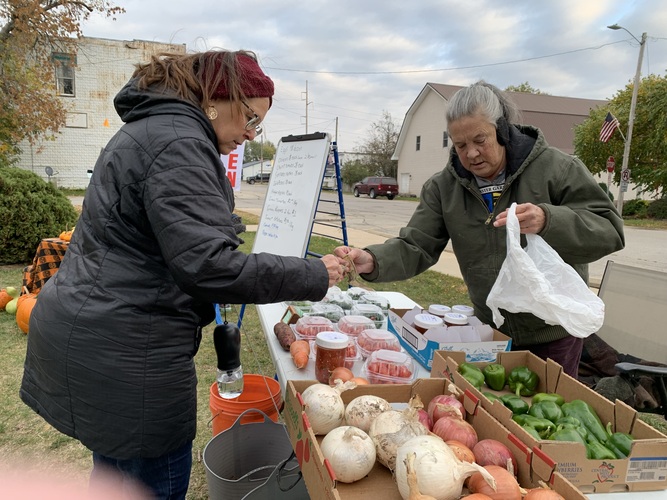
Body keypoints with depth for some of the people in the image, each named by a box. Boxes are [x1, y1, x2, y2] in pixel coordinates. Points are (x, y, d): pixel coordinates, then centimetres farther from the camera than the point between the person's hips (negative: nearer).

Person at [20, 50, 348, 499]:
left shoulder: (150, 130, 15)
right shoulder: (179, 142, -19)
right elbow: (205, 263, -28)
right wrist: (312, 276, -20)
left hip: (89, 333, 10)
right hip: (124, 354, -10)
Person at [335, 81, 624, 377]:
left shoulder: (555, 168, -13)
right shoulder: (443, 186, -5)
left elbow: (609, 230, -15)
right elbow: (415, 247, -10)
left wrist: (547, 221, -35)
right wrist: (373, 261, -30)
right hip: (491, 331, 3)